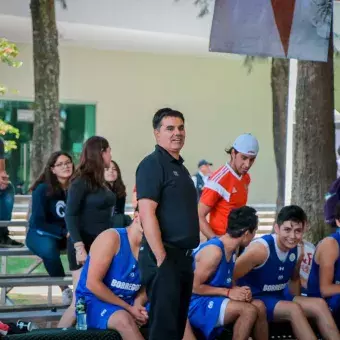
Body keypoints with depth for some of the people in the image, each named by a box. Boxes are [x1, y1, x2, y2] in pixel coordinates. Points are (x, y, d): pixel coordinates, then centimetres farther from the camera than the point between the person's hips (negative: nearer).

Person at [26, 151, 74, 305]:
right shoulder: (42, 189, -15)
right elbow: (38, 222, -16)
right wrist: (64, 232, -26)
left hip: (68, 234, 3)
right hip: (40, 234, -3)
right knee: (49, 248, -38)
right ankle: (65, 290, -21)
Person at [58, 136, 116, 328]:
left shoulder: (101, 182, 13)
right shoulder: (82, 181, -9)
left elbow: (105, 215, 12)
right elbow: (70, 215, -14)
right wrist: (79, 247, -22)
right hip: (86, 246, -8)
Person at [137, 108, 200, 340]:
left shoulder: (180, 167, 17)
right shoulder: (152, 164, -11)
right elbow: (147, 214, -19)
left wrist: (188, 254, 18)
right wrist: (161, 257, -23)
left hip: (183, 256, 9)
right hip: (165, 257, -9)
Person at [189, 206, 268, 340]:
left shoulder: (232, 250, 7)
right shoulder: (214, 250, -22)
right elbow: (194, 287, -21)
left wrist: (239, 291, -7)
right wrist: (228, 292, -19)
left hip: (212, 300, 9)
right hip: (195, 305, -9)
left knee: (259, 306, -4)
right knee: (248, 310, -23)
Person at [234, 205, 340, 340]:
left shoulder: (298, 251, 0)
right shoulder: (261, 249, -23)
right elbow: (230, 278, -21)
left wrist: (298, 301, 9)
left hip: (278, 297, 7)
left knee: (319, 304, -11)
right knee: (293, 310, -30)